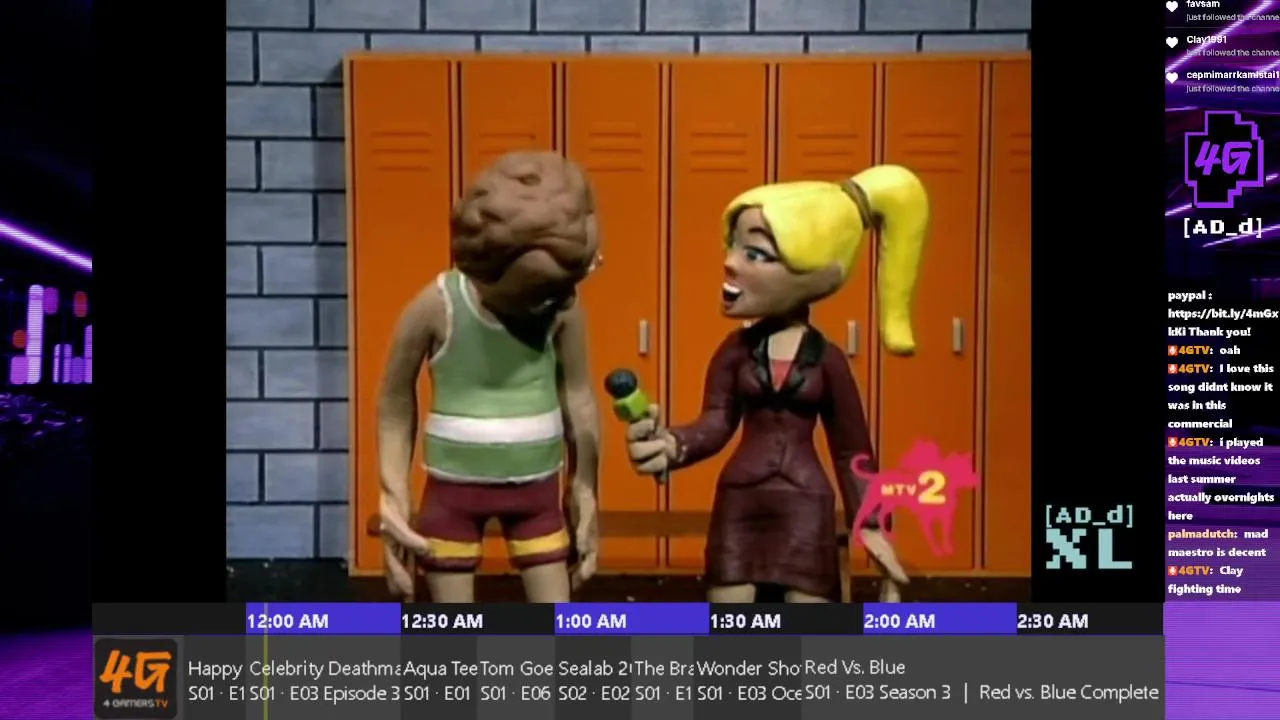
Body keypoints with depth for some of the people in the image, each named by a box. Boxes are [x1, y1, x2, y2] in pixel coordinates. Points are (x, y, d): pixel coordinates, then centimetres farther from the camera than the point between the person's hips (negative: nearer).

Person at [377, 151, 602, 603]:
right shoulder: (437, 306, -20)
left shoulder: (563, 307, -13)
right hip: (454, 487, -2)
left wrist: (585, 492, 2)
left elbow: (579, 398, -1)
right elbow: (395, 405, -7)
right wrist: (394, 501, -7)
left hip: (536, 485, 2)